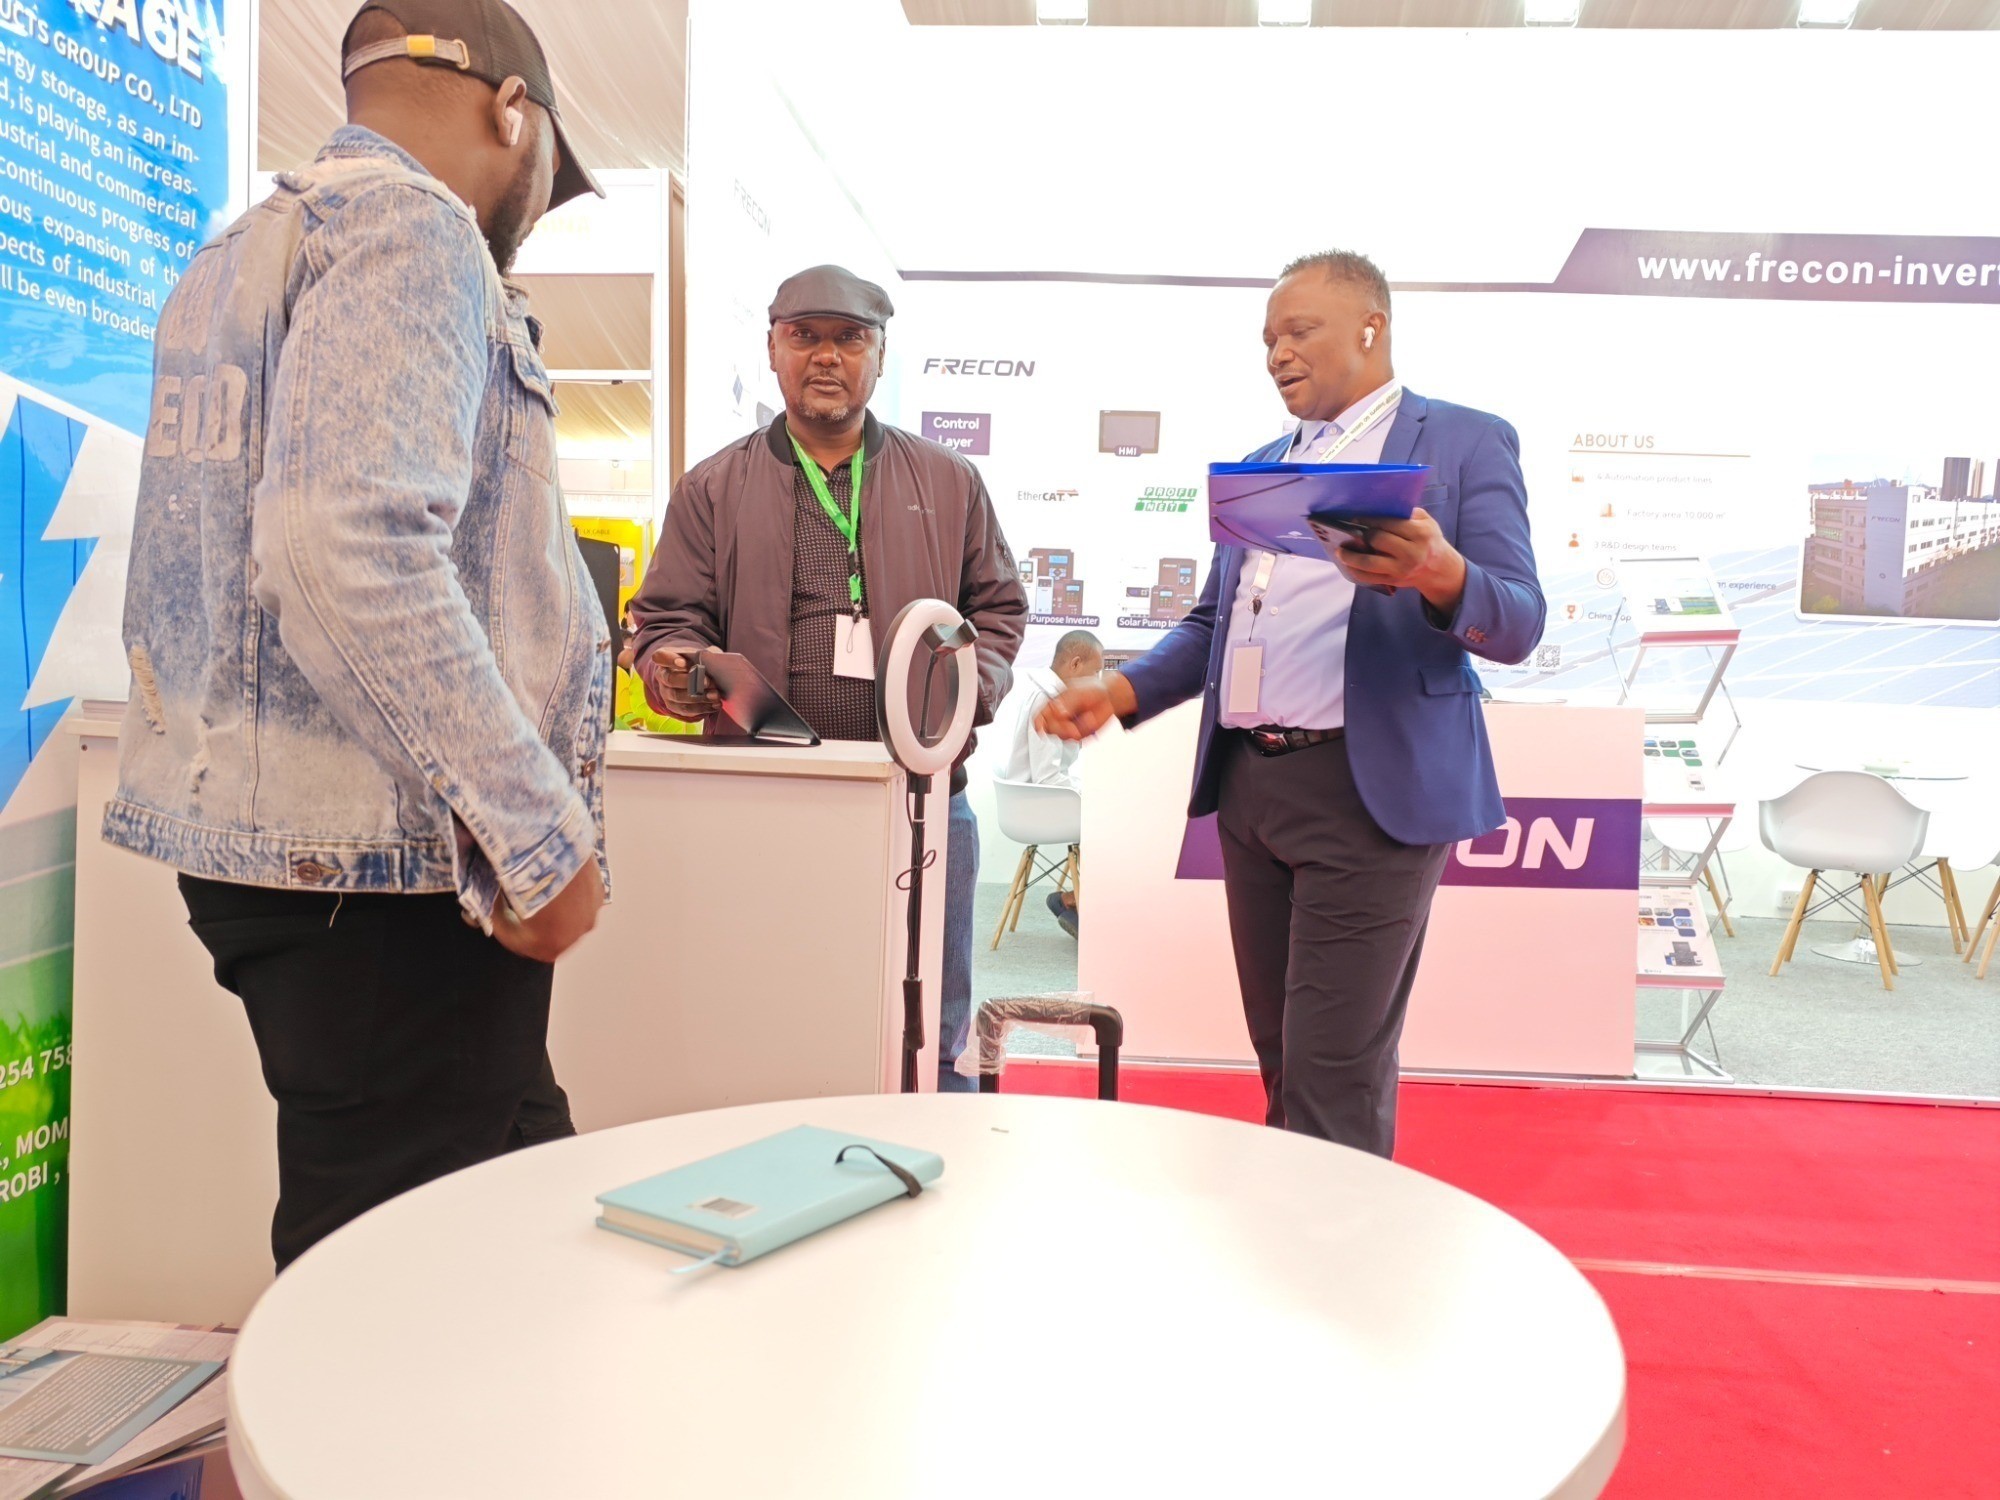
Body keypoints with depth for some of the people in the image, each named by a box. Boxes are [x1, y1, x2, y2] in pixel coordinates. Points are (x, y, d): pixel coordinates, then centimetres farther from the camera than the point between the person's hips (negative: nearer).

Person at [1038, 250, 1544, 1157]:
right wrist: (1121, 692, 3)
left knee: (1332, 1080, -6)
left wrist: (1445, 577, -30)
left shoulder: (1465, 443, 0)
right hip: (1248, 781, 6)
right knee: (1281, 1062, 14)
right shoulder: (1261, 467, 19)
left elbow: (1517, 624, -8)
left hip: (1368, 790, -6)